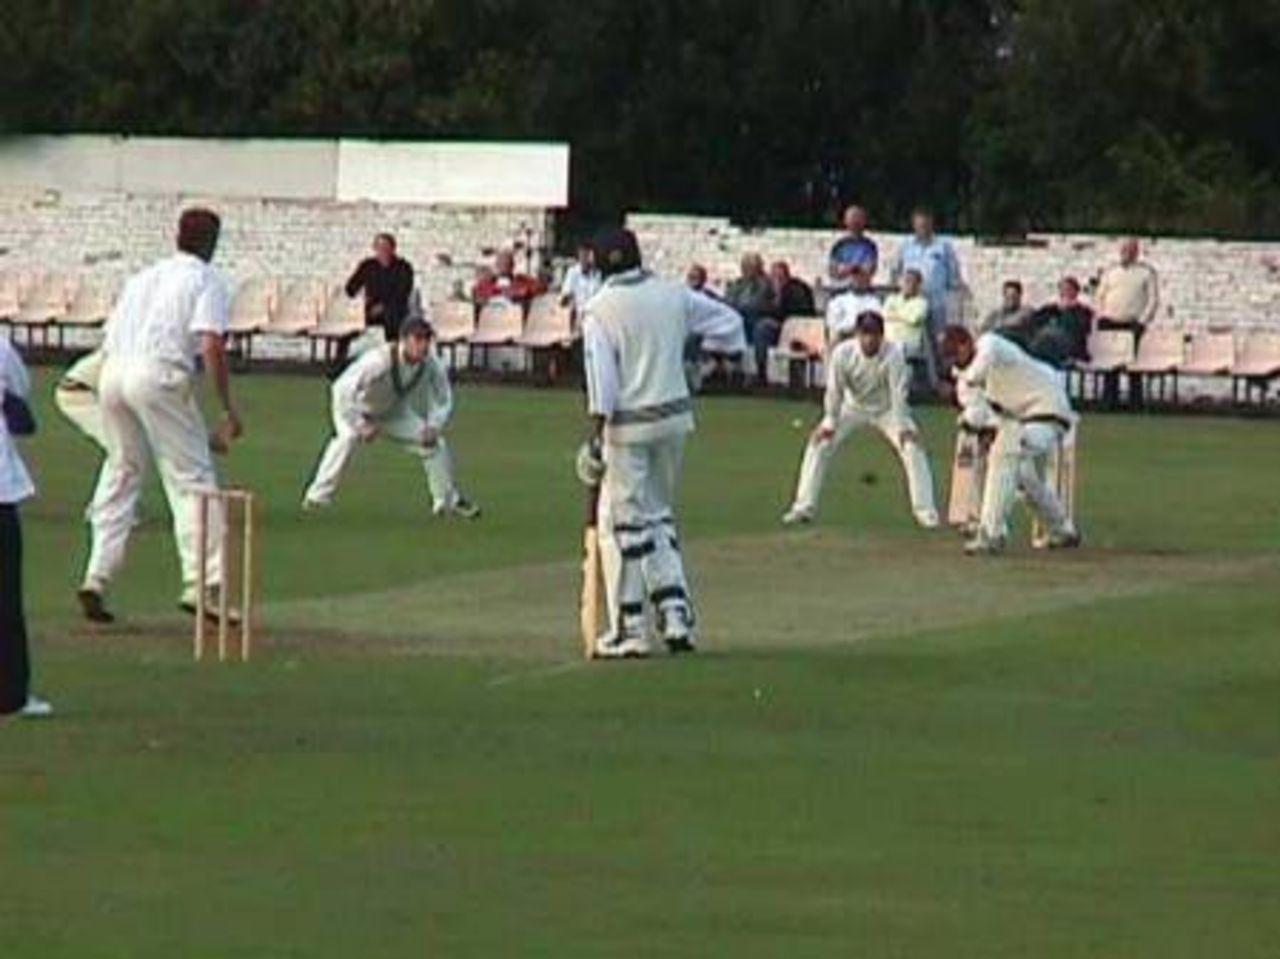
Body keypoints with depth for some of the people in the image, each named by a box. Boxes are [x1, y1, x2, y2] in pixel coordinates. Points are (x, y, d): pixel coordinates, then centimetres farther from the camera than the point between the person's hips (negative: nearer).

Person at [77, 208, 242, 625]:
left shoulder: (142, 277, 26)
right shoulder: (206, 281, 7)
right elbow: (211, 345, -8)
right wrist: (229, 411, -8)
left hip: (112, 371, 6)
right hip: (159, 373, -6)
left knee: (120, 475, 16)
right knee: (192, 479, -1)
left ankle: (97, 578, 9)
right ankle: (202, 583, -10)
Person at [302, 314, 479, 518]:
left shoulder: (432, 365, -22)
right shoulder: (378, 361, -39)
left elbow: (443, 401, -6)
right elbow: (342, 389, -38)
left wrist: (434, 426, -23)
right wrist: (361, 426, -38)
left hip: (394, 413, 5)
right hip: (359, 411, -5)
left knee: (434, 443, 0)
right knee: (348, 437, -34)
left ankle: (449, 501, 21)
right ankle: (318, 496, -27)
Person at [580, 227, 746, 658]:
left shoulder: (601, 309, -11)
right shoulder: (674, 296, 4)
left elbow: (601, 377, -18)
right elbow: (727, 321, 13)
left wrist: (596, 433, -19)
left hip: (628, 424, -6)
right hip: (675, 418, 6)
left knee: (624, 521, 1)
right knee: (660, 515, 18)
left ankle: (630, 629, 0)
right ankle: (675, 613, 12)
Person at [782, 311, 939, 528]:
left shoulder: (893, 354, -31)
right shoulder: (842, 353, -27)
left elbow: (898, 392, -27)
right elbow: (834, 390, -17)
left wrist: (902, 427, -30)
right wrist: (830, 422, -18)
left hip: (886, 410, -1)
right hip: (853, 407, 1)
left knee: (912, 447, -17)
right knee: (820, 442, -10)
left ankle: (925, 510, -8)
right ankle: (804, 507, -1)